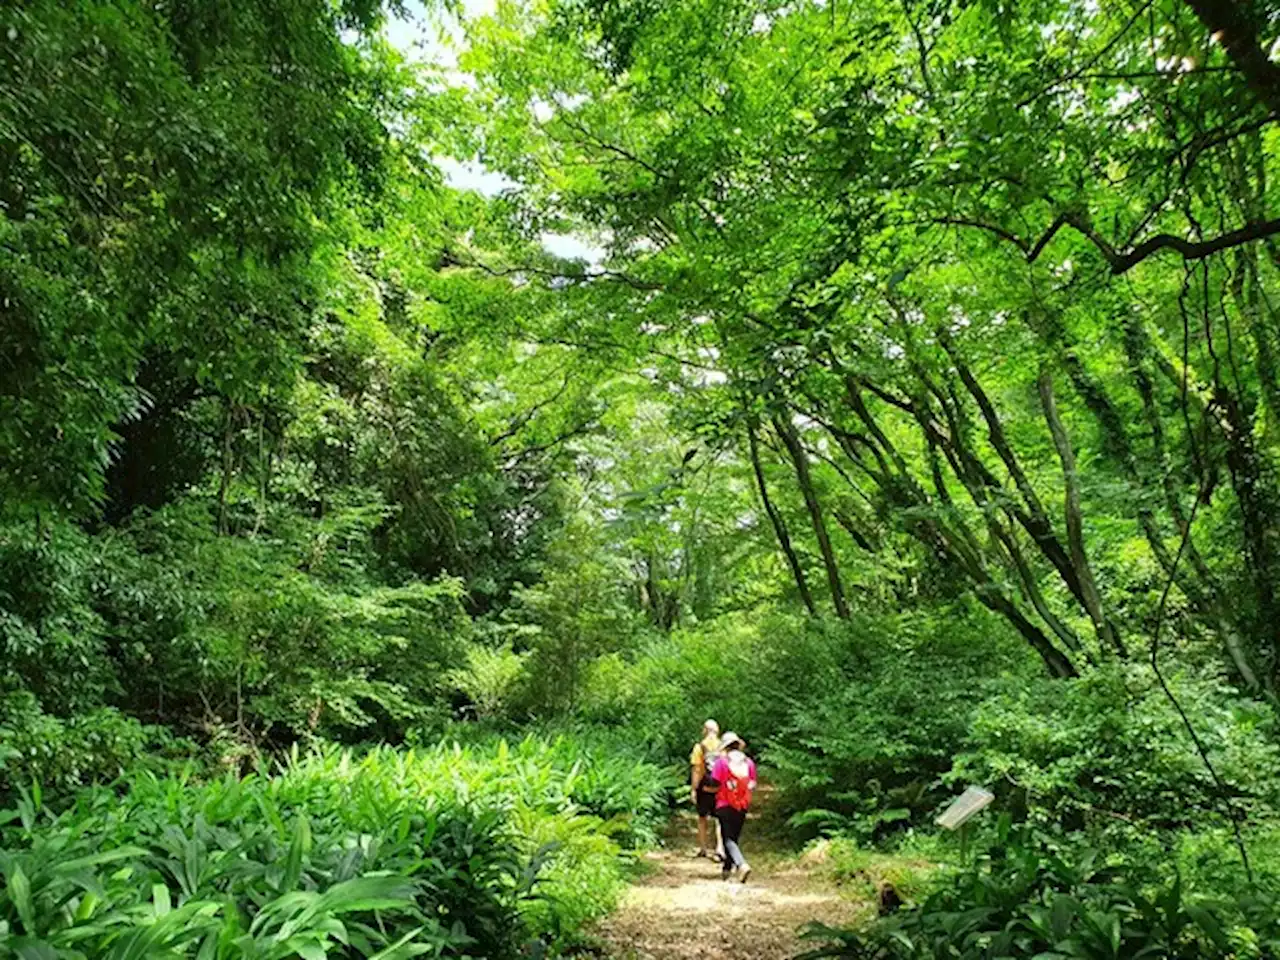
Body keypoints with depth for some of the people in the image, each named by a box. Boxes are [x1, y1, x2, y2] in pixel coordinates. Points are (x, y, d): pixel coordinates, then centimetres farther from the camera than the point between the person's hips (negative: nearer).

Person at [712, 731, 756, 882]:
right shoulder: (749, 762, 1)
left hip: (725, 806, -4)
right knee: (734, 837, 17)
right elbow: (753, 787, 5)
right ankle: (727, 868, 26)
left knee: (728, 839, -2)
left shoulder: (721, 762, -9)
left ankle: (742, 864, -23)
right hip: (742, 807, 4)